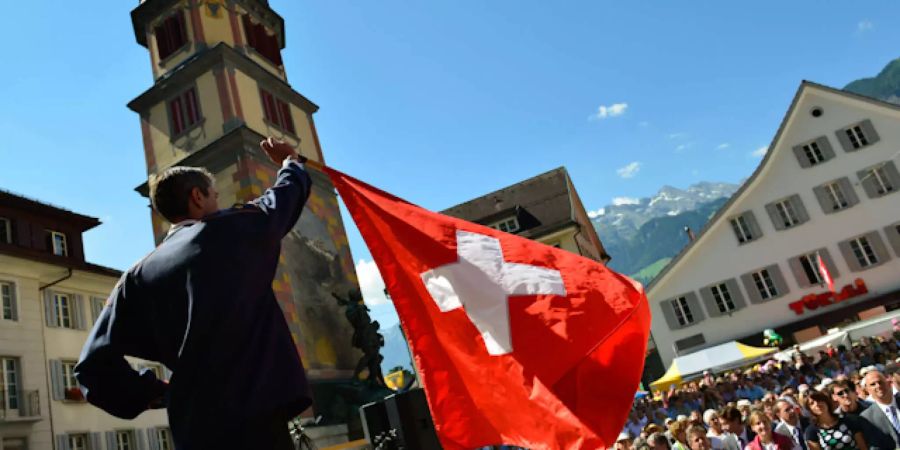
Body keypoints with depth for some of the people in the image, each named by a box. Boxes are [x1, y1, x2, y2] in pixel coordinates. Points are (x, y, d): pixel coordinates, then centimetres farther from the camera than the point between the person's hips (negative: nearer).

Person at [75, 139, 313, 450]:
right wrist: (291, 161, 43)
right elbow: (290, 191, 22)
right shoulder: (235, 229, 3)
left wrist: (156, 392, 14)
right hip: (255, 418, -5)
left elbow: (93, 366, 7)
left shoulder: (140, 277, 12)